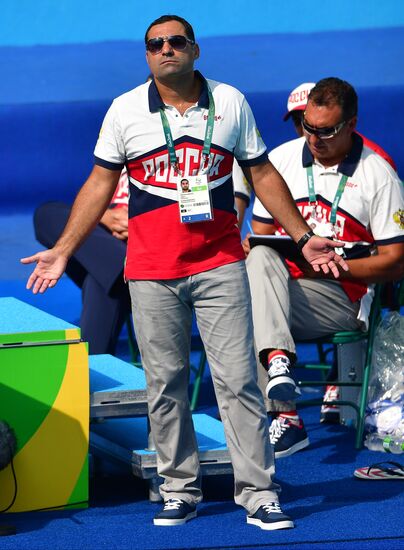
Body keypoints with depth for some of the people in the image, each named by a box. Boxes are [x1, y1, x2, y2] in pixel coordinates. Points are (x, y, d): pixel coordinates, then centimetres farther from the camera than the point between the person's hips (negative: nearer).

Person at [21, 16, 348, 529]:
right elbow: (99, 184, 9)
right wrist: (62, 250, 3)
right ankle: (180, 490, 14)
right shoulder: (124, 110, 4)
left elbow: (262, 174, 13)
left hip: (220, 265, 0)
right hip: (152, 272, 0)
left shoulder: (231, 102, 6)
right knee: (164, 385, 4)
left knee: (238, 380, -4)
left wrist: (303, 237, 11)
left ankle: (258, 493, 0)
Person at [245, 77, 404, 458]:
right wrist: (253, 247, -8)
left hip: (343, 295, -4)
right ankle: (278, 363, -44)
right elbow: (260, 231, 17)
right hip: (279, 277, 4)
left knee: (254, 309, -32)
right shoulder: (281, 159, 13)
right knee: (259, 260, -33)